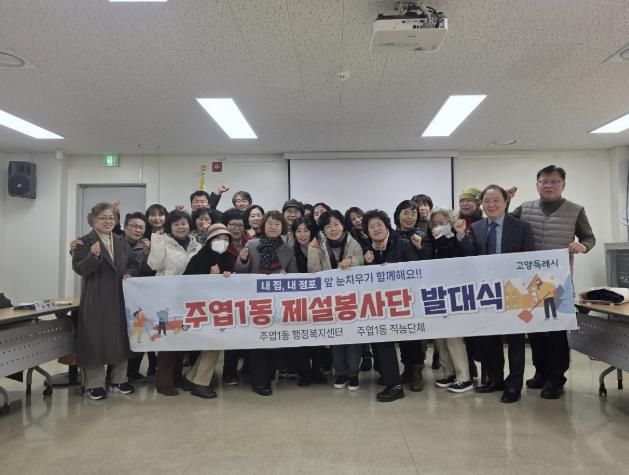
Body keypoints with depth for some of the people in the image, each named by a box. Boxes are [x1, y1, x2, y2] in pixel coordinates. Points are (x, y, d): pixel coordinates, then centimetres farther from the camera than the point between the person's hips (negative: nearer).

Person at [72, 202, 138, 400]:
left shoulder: (122, 242, 11)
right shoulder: (85, 242, -4)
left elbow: (133, 264, 15)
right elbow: (79, 269, -13)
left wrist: (129, 273, -6)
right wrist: (93, 256, -30)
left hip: (120, 298, 5)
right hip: (96, 300, -5)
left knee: (121, 338, 11)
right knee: (95, 340, -1)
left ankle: (118, 380, 24)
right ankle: (94, 384, 13)